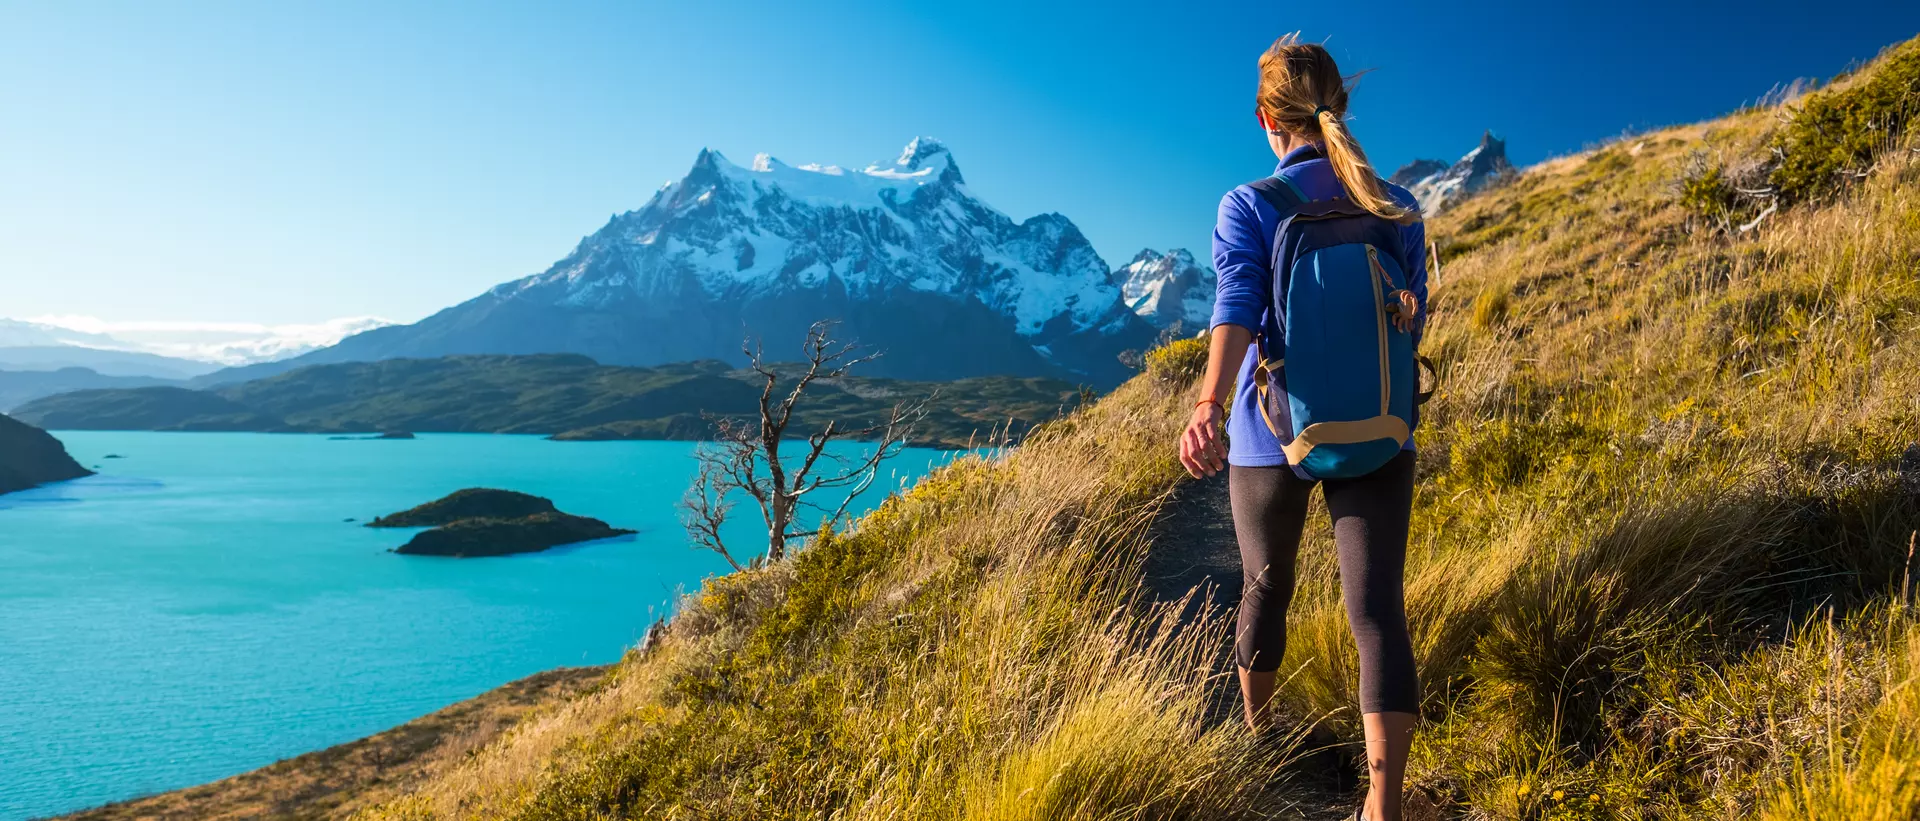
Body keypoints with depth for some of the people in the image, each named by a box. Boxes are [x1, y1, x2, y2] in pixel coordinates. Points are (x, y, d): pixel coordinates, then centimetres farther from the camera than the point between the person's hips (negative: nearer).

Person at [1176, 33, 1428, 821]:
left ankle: (1257, 731, 45)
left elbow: (1238, 306, -25)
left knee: (1266, 586, 22)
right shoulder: (1397, 209, 4)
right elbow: (1412, 323, 11)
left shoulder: (1247, 207, -7)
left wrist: (1208, 407, -40)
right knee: (1377, 609, -3)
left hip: (1275, 432, -1)